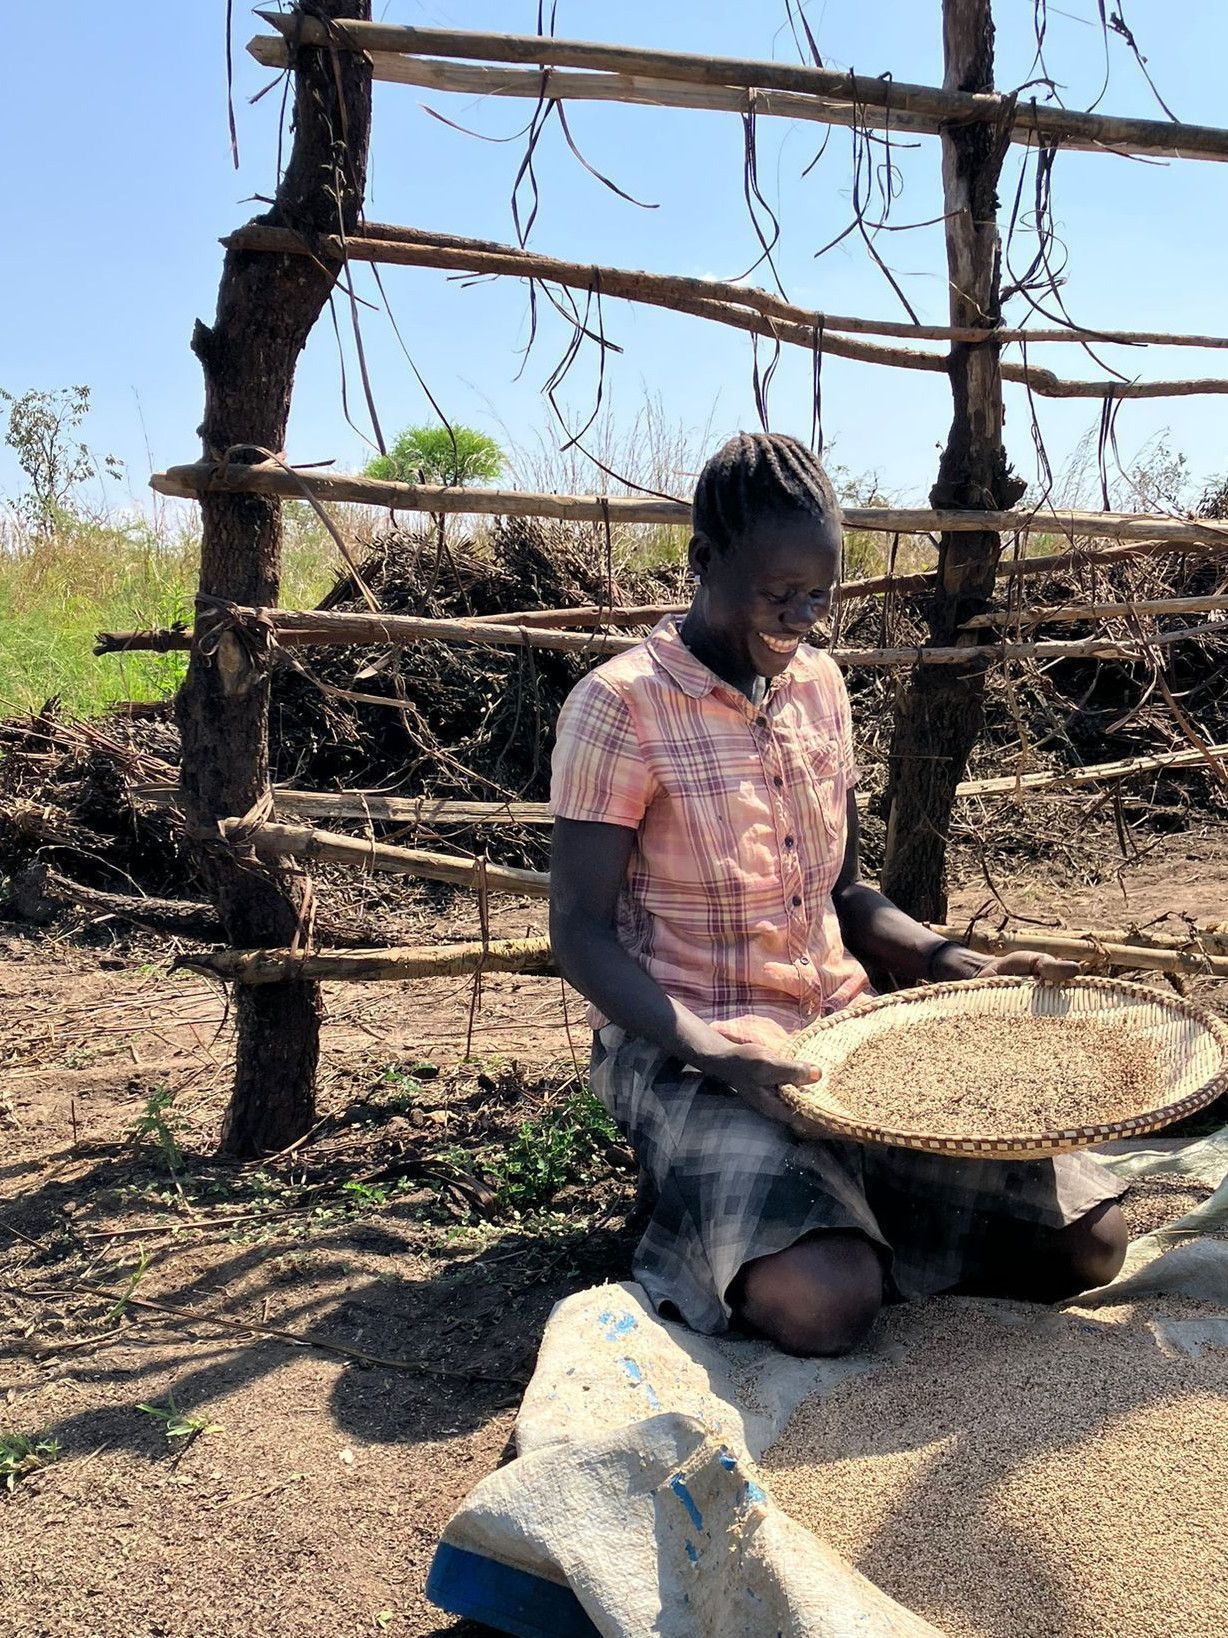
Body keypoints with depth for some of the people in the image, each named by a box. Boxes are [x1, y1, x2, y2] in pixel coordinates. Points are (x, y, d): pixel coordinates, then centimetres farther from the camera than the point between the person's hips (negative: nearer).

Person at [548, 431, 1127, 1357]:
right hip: (684, 1052, -6)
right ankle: (720, 1217, 2)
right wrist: (711, 1054, -26)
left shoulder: (820, 687, 9)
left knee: (1087, 1237, -7)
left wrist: (959, 967, 0)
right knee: (825, 1301, -31)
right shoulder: (622, 706, -12)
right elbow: (581, 936, -12)